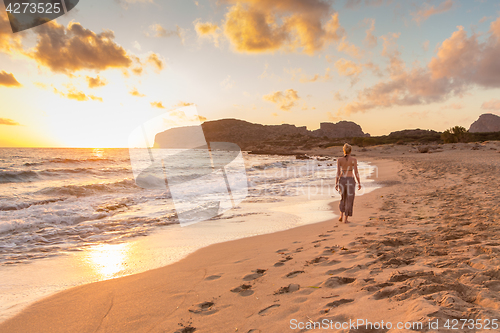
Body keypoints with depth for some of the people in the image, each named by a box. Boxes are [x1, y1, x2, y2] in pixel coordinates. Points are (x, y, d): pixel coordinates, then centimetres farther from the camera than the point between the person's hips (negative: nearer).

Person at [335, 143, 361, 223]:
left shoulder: (339, 160, -3)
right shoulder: (354, 160, -7)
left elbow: (338, 172, -5)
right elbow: (356, 172, -7)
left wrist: (336, 184, 0)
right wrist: (359, 183, 2)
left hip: (342, 180, 2)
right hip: (350, 181, -2)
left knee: (343, 198, 23)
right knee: (349, 200, 7)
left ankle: (341, 215, 14)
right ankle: (345, 219, 7)